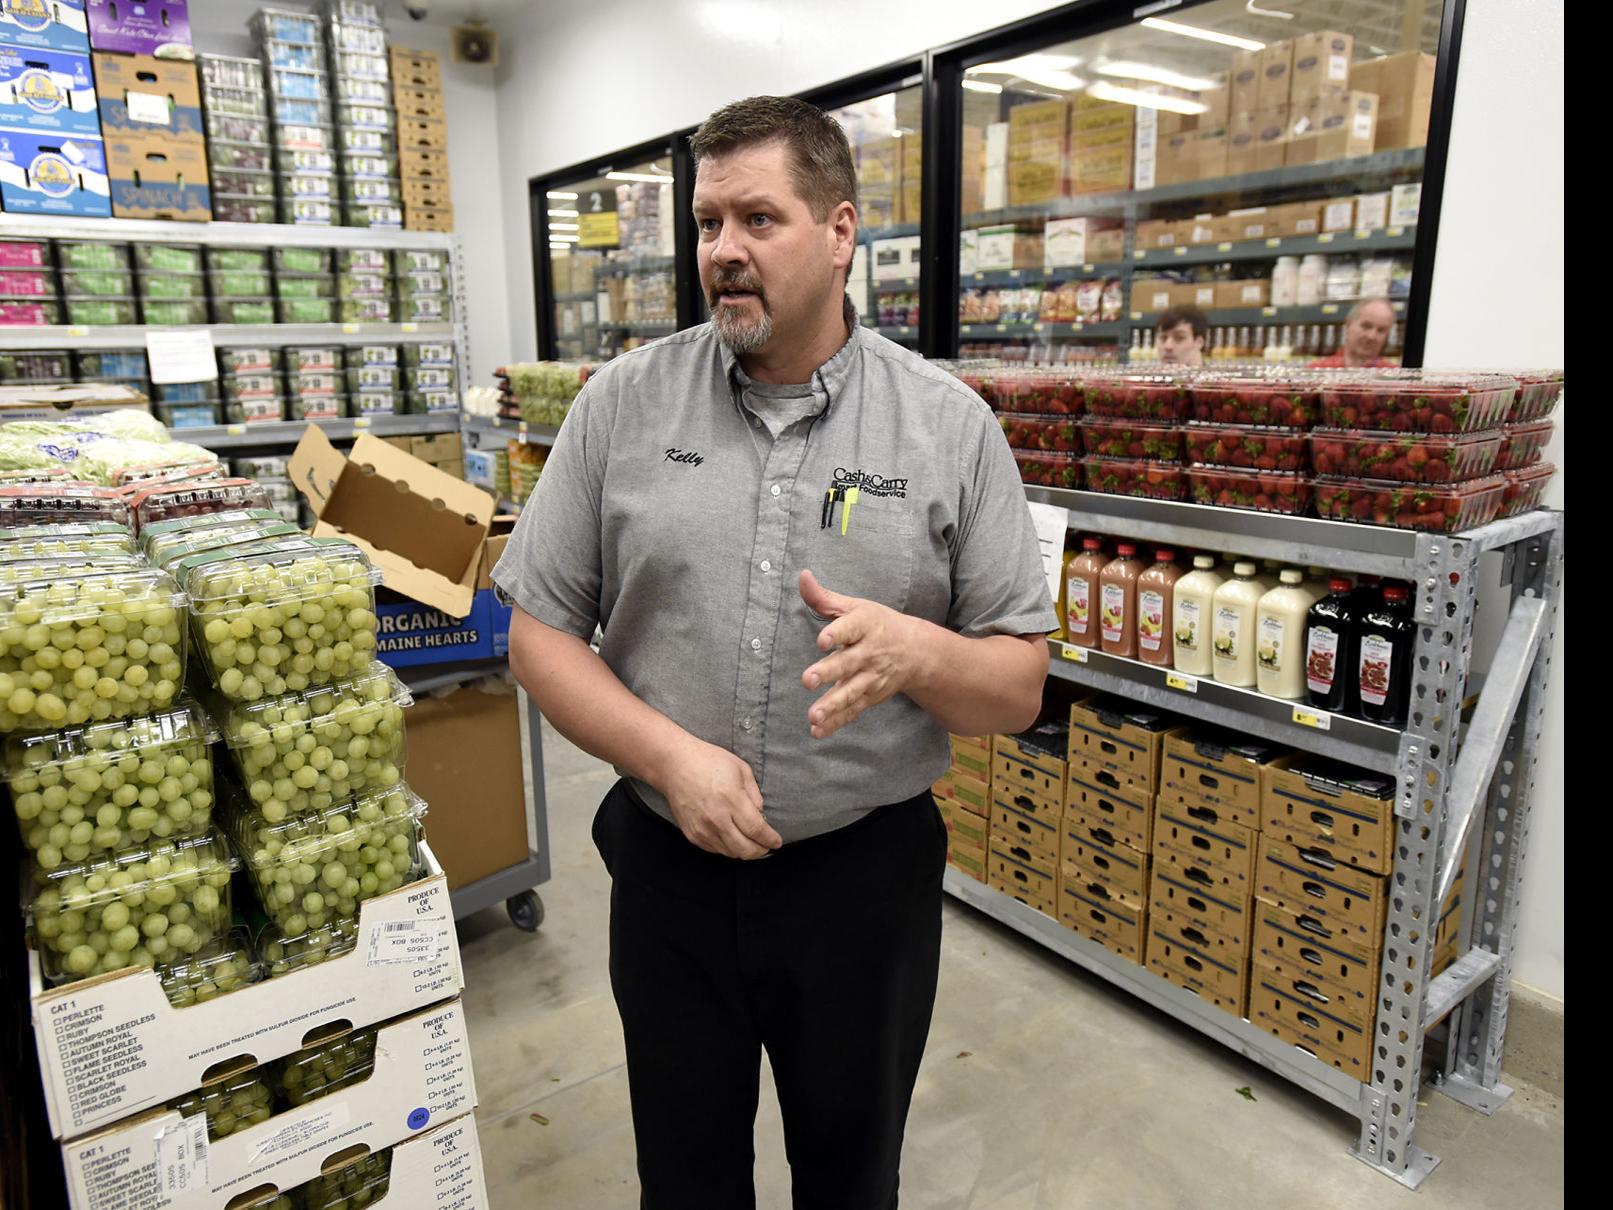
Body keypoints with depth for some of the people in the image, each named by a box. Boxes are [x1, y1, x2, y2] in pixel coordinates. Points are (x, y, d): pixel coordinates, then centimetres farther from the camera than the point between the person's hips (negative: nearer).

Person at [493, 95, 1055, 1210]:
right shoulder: (623, 403, -4)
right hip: (670, 865, 1)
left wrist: (915, 653, -26)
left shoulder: (953, 428, -6)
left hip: (867, 872, 0)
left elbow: (1020, 687, -4)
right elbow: (541, 629, -1)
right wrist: (669, 754, -16)